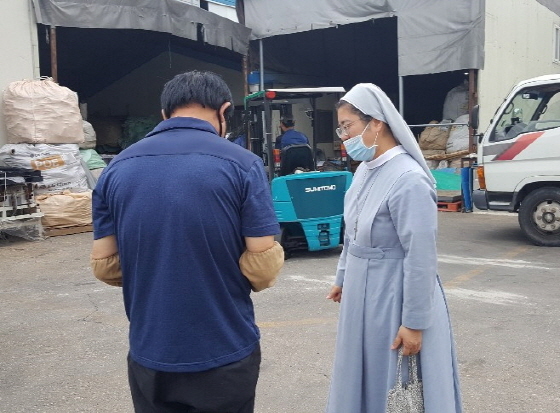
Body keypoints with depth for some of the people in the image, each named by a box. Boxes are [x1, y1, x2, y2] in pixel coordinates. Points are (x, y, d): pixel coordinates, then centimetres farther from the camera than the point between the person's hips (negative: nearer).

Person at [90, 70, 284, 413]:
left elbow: (104, 265, 1)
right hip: (225, 354, -3)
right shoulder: (242, 164, -12)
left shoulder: (118, 167, -2)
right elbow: (265, 268, -14)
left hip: (149, 355, 3)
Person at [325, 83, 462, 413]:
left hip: (394, 295, -8)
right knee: (362, 375, 23)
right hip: (362, 290, 8)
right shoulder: (365, 170, 3)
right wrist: (343, 279, 22)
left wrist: (414, 322, -20)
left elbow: (421, 257, -23)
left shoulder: (408, 180, -24)